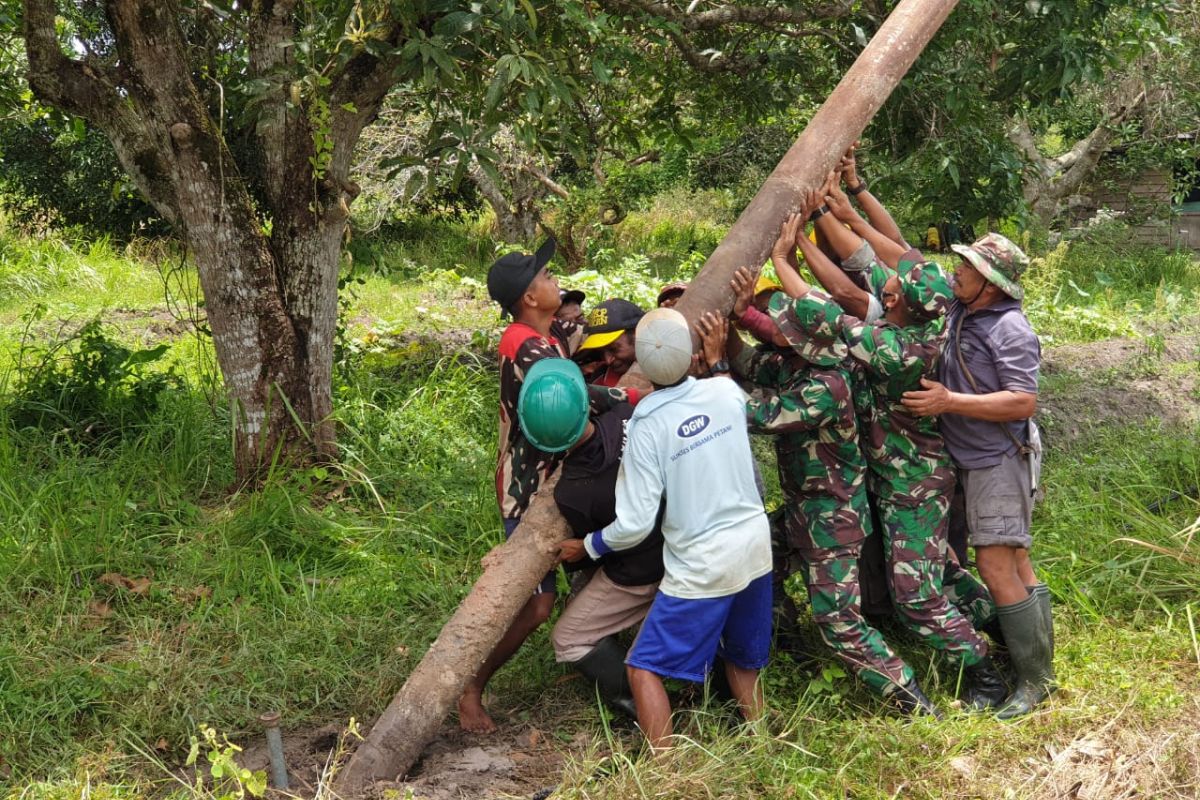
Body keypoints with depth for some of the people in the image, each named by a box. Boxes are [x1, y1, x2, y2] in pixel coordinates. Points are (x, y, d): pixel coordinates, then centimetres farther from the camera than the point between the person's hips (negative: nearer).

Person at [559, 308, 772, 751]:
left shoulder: (647, 426, -17)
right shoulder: (725, 391, -6)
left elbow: (635, 524, -14)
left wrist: (587, 546, 2)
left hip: (701, 566, -6)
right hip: (755, 548, 6)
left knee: (644, 668, 3)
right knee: (743, 663, 23)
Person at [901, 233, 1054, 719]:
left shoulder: (1010, 329, -18)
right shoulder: (959, 309, 5)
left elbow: (1023, 403, -24)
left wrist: (949, 401, -26)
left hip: (1001, 461, -9)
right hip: (972, 460, 9)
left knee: (995, 567, -11)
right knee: (1015, 564, 13)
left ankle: (1036, 679, -4)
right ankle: (1036, 658, 21)